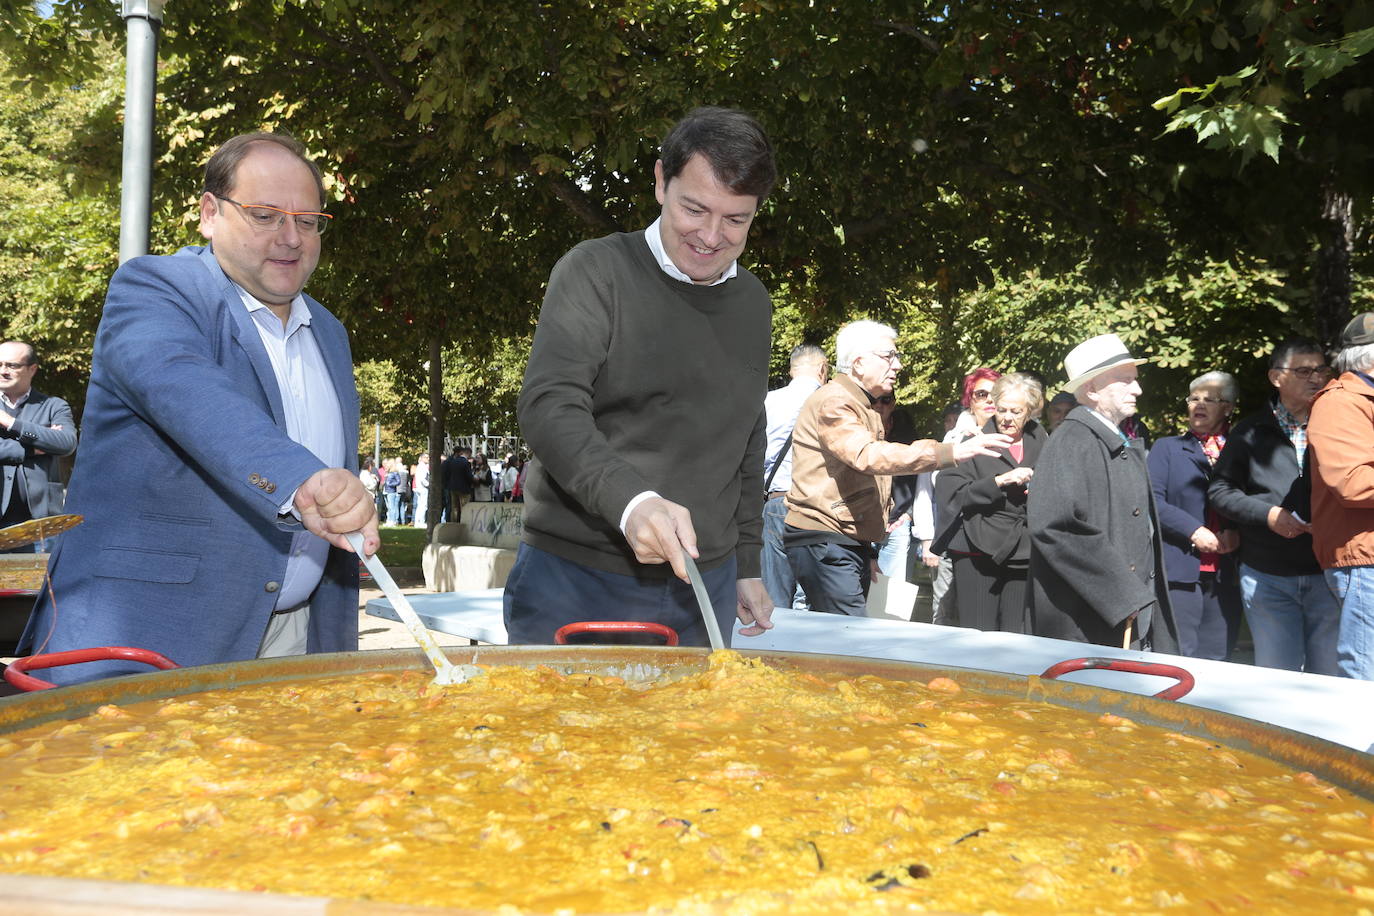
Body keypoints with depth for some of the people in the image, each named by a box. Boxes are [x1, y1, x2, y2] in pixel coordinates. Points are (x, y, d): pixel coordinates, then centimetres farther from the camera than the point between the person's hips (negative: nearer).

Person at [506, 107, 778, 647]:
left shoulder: (753, 303, 11)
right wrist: (631, 500, -34)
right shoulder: (597, 271, -7)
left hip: (703, 590, 5)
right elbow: (547, 408, -18)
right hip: (574, 581, -4)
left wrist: (747, 564, 17)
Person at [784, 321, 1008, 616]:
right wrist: (953, 452, -37)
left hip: (854, 542, 10)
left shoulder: (866, 407, 22)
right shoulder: (833, 402, -13)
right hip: (824, 543, -10)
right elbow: (868, 455, -31)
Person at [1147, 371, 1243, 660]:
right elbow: (1152, 500, -3)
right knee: (1179, 658, -1)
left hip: (1225, 574, 2)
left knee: (1217, 661, 7)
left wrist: (1236, 533, -10)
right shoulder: (1167, 448, 9)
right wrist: (1193, 531, -14)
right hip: (1180, 570, -2)